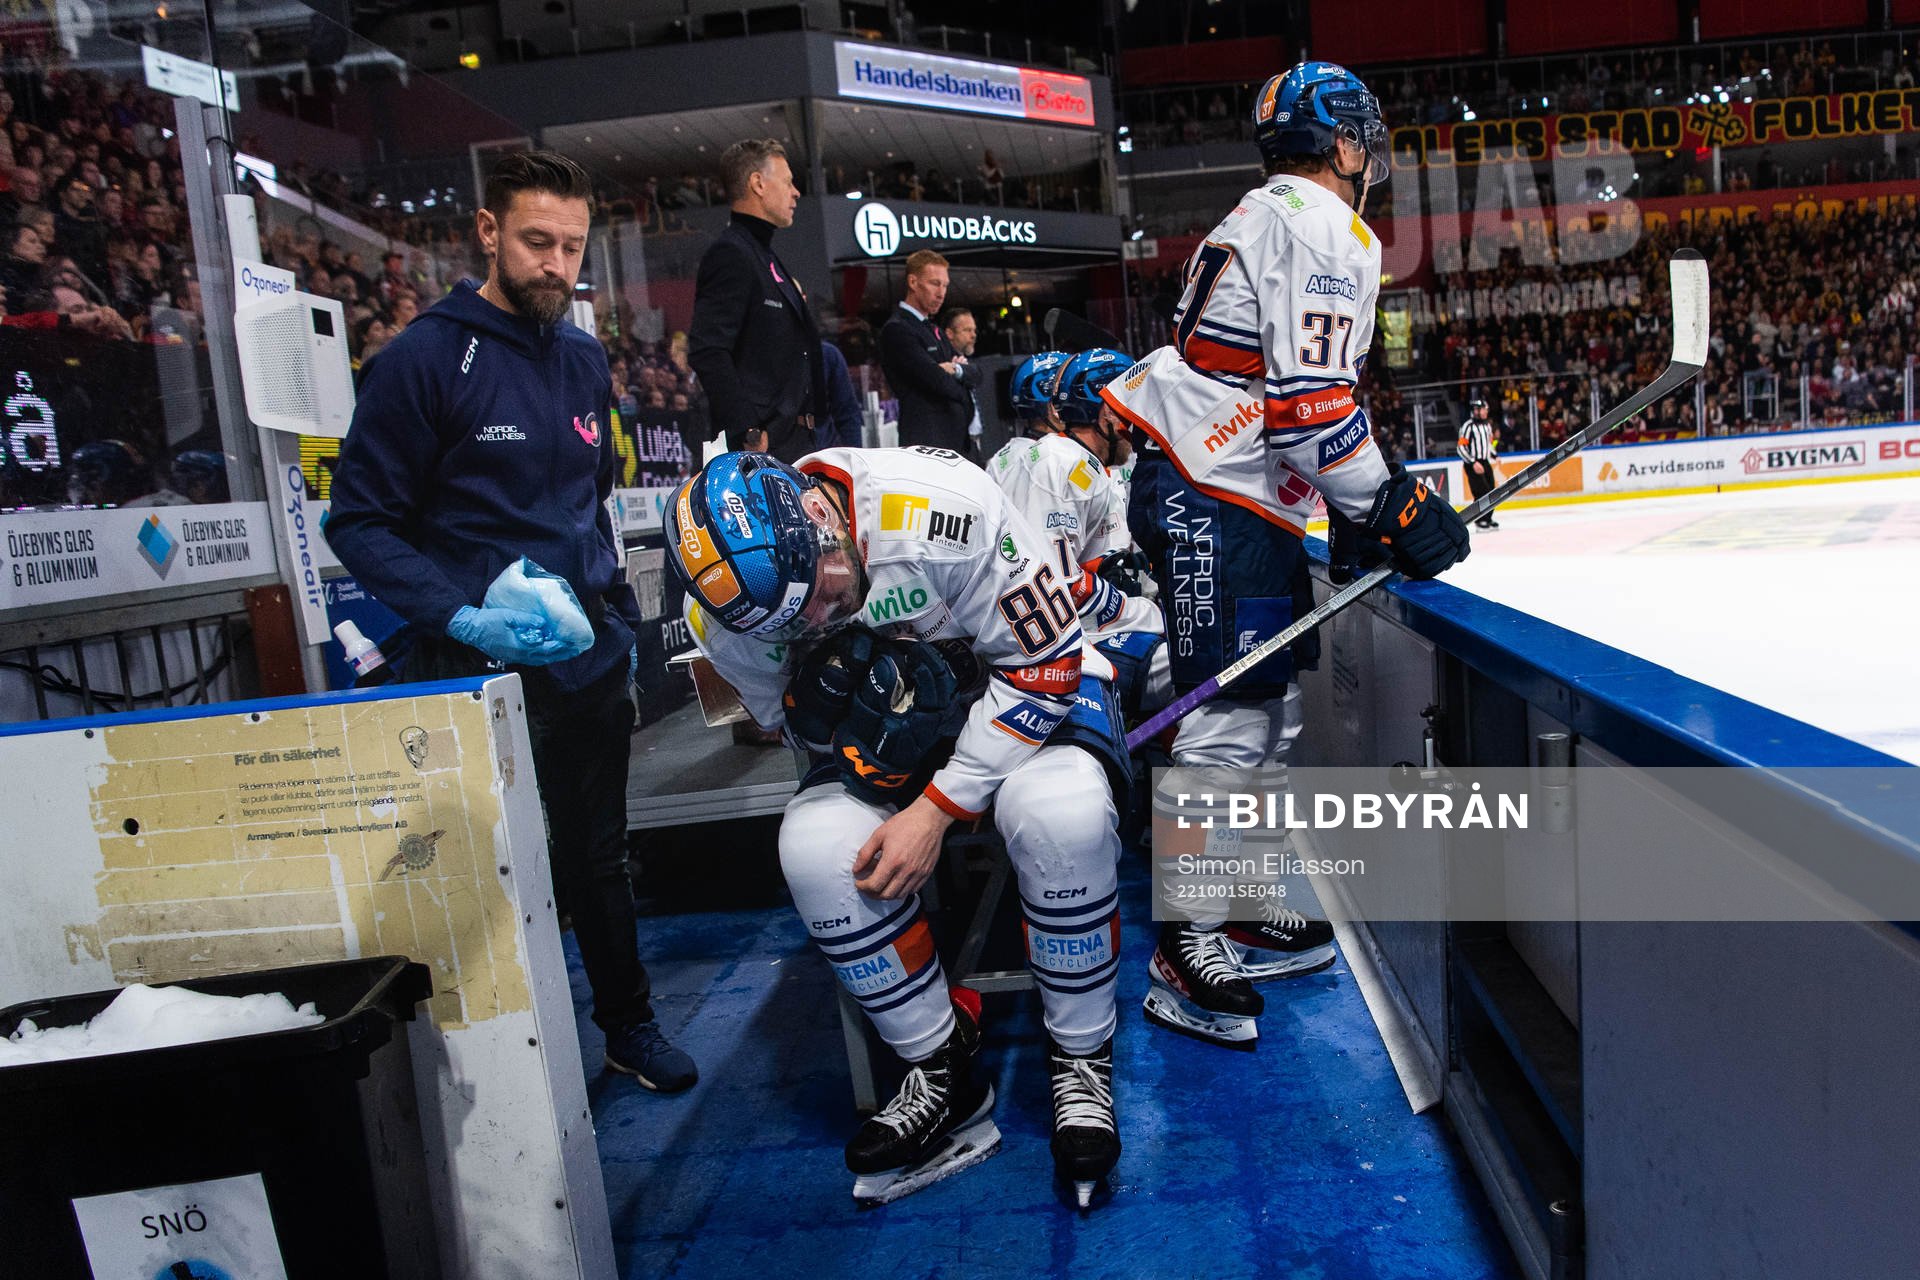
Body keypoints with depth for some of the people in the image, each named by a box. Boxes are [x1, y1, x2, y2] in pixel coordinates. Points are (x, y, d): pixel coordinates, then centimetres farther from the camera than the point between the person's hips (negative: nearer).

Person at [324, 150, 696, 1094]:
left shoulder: (585, 359, 9)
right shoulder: (425, 359, -11)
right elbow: (359, 521, -11)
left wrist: (618, 616, 14)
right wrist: (460, 617, -24)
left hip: (592, 663, 6)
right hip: (479, 671, -5)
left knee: (599, 857, 18)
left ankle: (629, 1025, 35)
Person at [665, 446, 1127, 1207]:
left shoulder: (938, 504, -32)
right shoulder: (725, 617, -17)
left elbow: (1043, 662, -23)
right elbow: (791, 720, 1)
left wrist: (937, 808, -24)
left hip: (1023, 687, -3)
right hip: (884, 730, 4)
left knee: (1061, 814, -34)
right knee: (817, 848, -25)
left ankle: (1081, 1060, -9)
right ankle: (942, 1071, -3)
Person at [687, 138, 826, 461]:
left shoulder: (766, 256, 22)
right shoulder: (730, 254, -9)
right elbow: (707, 352, -20)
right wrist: (749, 434, -23)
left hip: (794, 441, 10)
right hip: (762, 444, -10)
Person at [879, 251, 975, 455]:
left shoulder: (935, 330, 24)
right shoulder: (896, 329, -8)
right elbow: (938, 381, -17)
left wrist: (958, 369, -6)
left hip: (957, 439, 9)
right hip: (927, 442, -9)